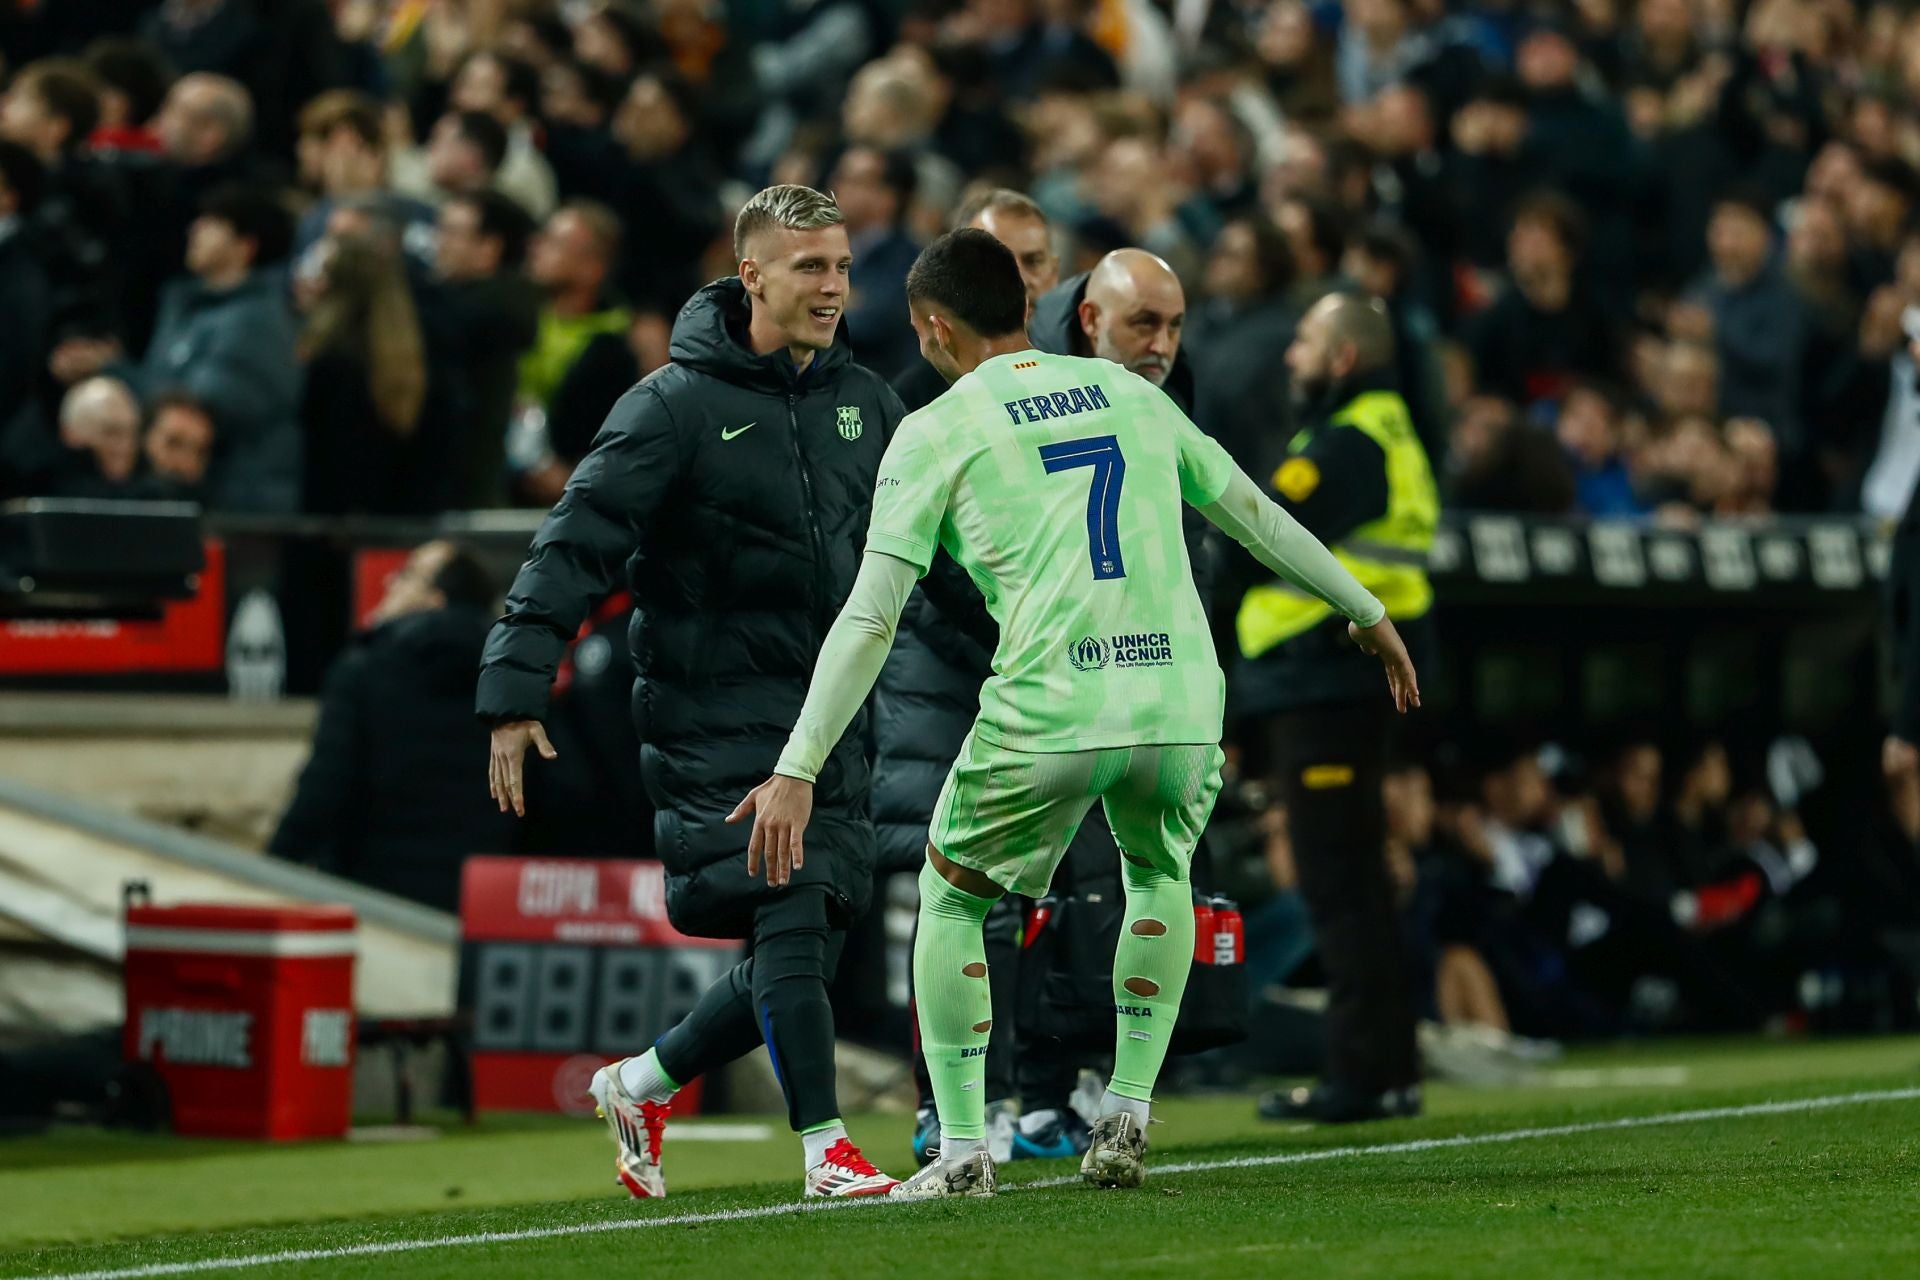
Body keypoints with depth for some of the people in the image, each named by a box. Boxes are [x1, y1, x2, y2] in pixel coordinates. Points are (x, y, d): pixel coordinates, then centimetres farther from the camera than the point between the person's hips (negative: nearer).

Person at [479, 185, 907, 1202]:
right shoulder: (677, 407, -10)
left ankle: (644, 1083, 24)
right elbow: (577, 545, -13)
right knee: (787, 919, -14)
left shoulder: (863, 401, 9)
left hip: (828, 714, 6)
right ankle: (826, 1150, -8)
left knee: (811, 945, 5)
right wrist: (515, 693, -19)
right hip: (717, 715, -6)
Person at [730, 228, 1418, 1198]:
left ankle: (961, 1149, 10)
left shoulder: (935, 433, 6)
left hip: (1045, 717, -4)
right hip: (1180, 704, 4)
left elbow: (870, 619, -1)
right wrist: (1368, 614, 39)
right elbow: (1256, 516, 26)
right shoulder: (1130, 394, 18)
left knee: (951, 900, 20)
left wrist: (797, 771, -3)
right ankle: (1127, 1118, 22)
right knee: (1160, 874, 33)